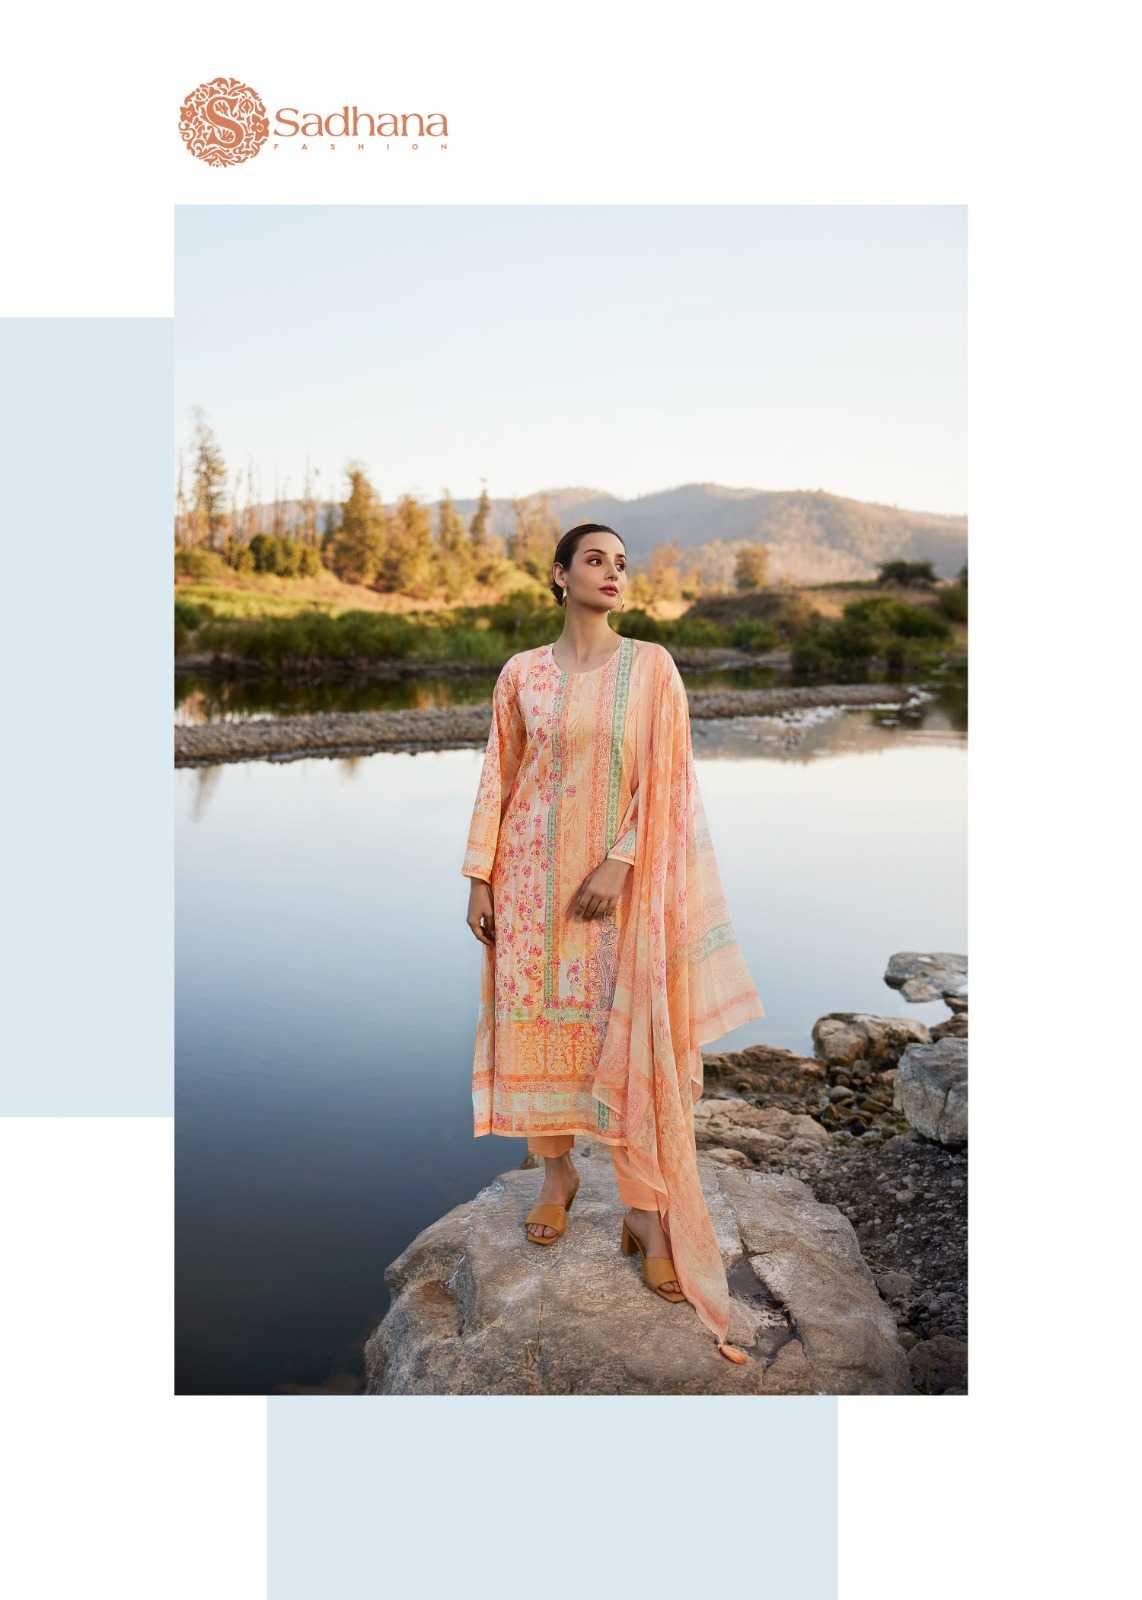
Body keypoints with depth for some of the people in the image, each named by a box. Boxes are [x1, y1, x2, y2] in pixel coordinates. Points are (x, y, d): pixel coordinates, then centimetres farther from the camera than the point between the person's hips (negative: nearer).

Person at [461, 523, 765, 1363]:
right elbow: (498, 776, 5)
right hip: (535, 872, 2)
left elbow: (665, 778, -5)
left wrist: (620, 864, -14)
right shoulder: (522, 672, 4)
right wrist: (480, 877, 1)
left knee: (633, 1034, -2)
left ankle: (647, 1210, 9)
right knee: (539, 1016, 7)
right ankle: (558, 1173, 28)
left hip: (622, 875, -1)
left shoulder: (652, 666, 0)